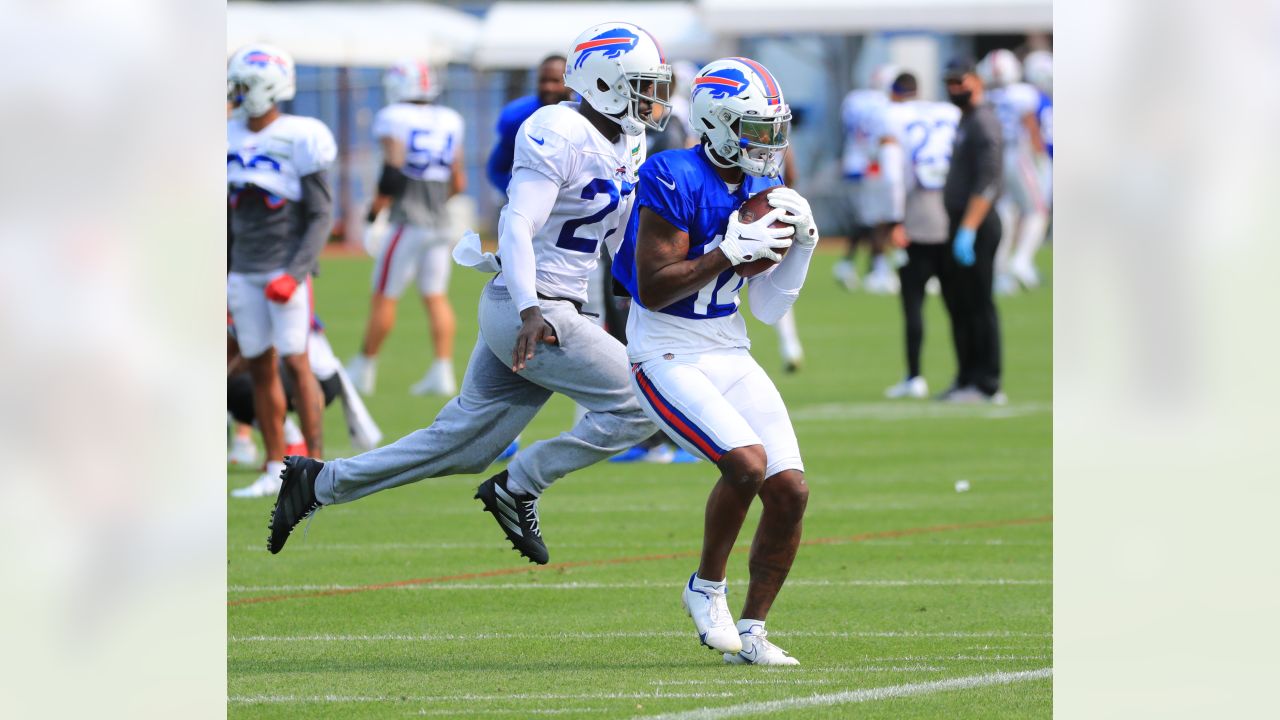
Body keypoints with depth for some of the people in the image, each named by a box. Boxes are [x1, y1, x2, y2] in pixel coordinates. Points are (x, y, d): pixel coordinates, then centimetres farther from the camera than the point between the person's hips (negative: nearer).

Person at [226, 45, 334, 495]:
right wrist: (222, 278, 14)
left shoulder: (298, 139, -9)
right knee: (260, 368, 6)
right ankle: (276, 469, 11)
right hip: (245, 271, 5)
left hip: (286, 267, -5)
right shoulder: (231, 139, 8)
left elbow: (321, 216, -9)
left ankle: (315, 461, -5)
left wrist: (295, 272, -18)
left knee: (295, 362, -10)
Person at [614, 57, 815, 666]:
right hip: (667, 359, -7)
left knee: (790, 491, -4)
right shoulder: (676, 181, -17)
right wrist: (731, 251, -24)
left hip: (731, 357, 8)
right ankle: (706, 588, -2)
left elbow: (769, 309, 10)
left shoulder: (759, 191, 6)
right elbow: (653, 289, -21)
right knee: (747, 461, -27)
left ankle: (750, 632, 9)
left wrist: (800, 245, -4)